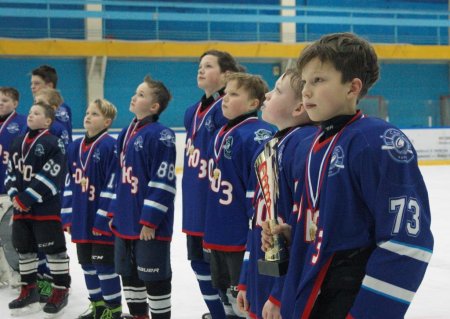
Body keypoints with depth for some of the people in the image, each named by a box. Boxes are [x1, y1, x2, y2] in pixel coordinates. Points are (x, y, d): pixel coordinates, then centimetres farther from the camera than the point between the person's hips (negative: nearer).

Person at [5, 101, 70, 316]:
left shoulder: (53, 144, -10)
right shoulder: (18, 143, 12)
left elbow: (49, 179, -17)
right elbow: (10, 171, 14)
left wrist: (26, 199, -17)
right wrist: (14, 195, -3)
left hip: (46, 208, -7)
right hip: (20, 208, 7)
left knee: (54, 249, -1)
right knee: (24, 249, 13)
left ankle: (61, 291, 10)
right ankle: (29, 290, 25)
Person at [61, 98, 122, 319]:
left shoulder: (110, 146, -13)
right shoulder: (75, 147, 9)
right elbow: (69, 184, 12)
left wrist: (104, 218, -18)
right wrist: (68, 217, 9)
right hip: (81, 219, 7)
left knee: (104, 264, 0)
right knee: (87, 263, 15)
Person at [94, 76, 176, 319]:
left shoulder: (160, 135, -15)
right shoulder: (127, 133, 12)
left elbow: (163, 183, -19)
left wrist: (150, 221, -19)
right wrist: (114, 213, 16)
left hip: (149, 226, -9)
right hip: (125, 222, 9)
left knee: (155, 276, 3)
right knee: (129, 274, 18)